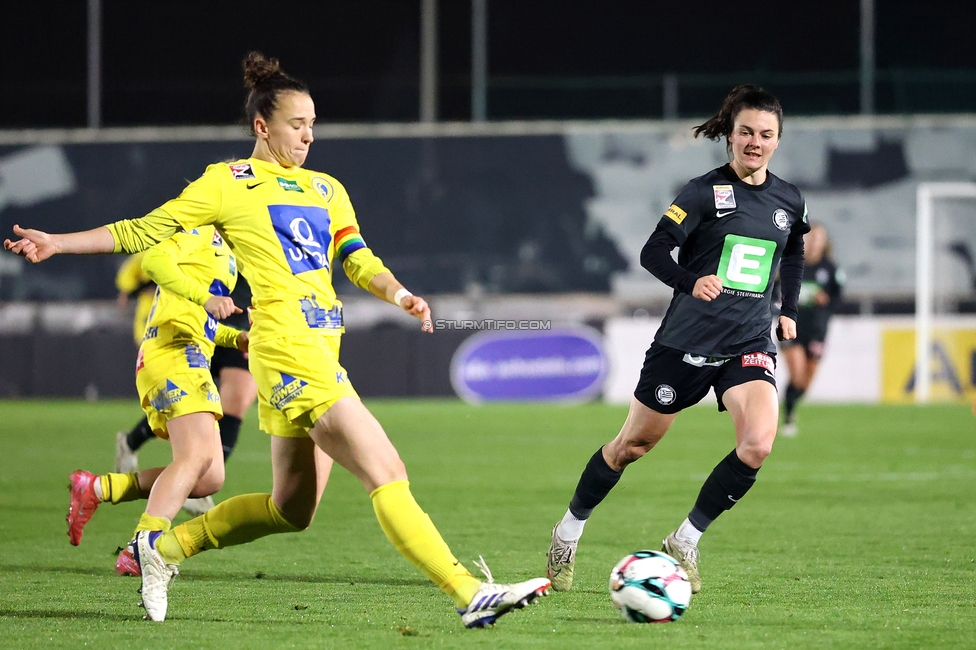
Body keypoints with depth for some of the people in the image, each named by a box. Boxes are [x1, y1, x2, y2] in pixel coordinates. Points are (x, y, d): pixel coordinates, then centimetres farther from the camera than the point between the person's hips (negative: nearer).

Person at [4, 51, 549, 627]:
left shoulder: (327, 190, 21)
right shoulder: (228, 183, 3)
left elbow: (358, 260, 14)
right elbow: (147, 232, 6)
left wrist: (399, 294, -7)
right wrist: (57, 244, 3)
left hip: (322, 352, 8)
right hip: (289, 348, -8)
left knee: (291, 509, 15)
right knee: (387, 474, -16)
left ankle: (166, 547, 30)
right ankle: (470, 595, -20)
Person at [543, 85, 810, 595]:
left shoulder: (789, 202, 7)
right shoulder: (706, 191, -8)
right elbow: (653, 252, -14)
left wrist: (789, 311, 20)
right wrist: (692, 282, -30)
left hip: (749, 343, 3)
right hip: (687, 340, -3)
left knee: (758, 444, -21)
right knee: (634, 443, 8)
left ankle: (684, 543, -4)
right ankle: (569, 531, 31)